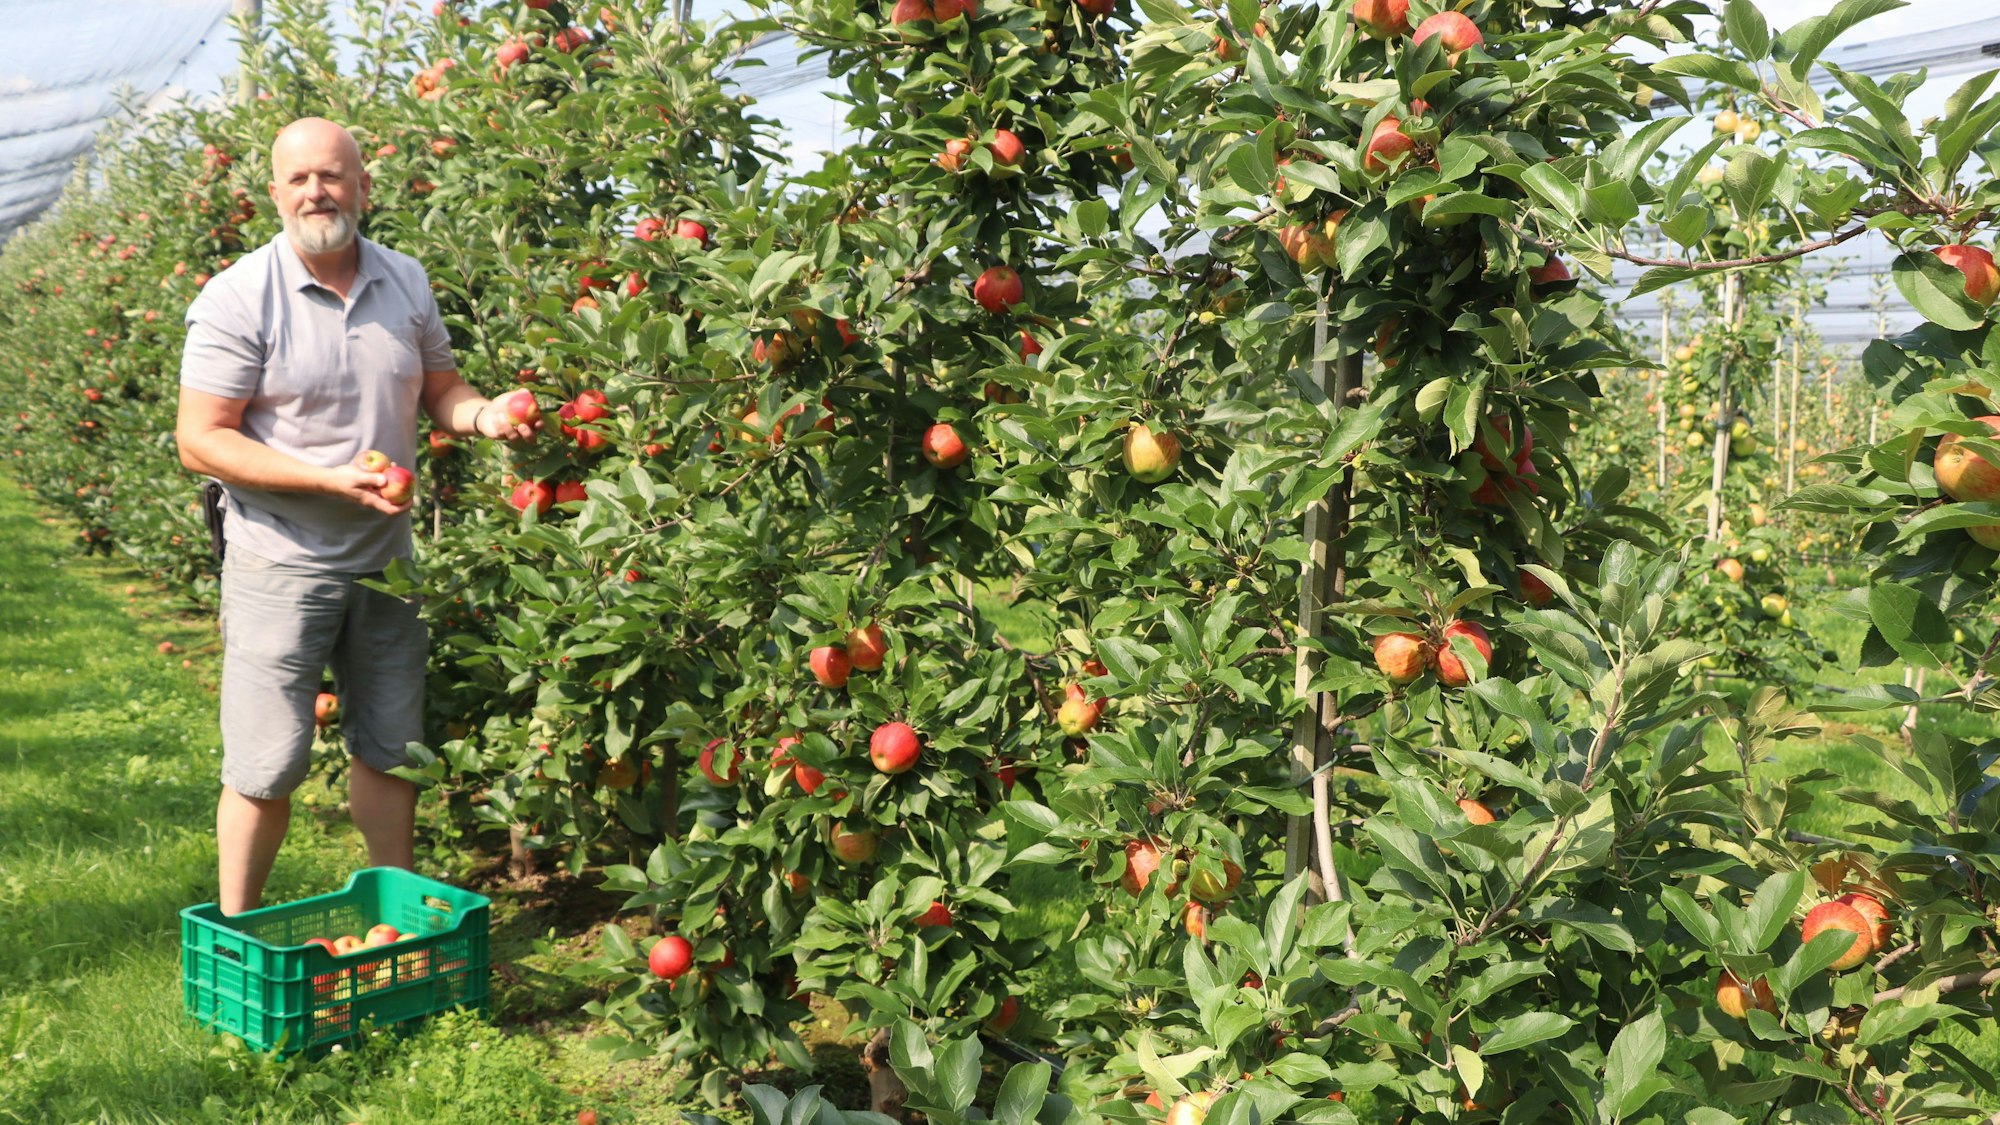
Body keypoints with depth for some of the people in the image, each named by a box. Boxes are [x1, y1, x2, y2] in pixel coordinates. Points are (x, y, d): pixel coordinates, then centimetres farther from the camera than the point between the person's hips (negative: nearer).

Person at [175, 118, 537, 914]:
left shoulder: (405, 281, 4)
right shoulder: (239, 297, -12)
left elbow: (440, 388, 16)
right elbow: (200, 440, -13)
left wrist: (485, 416, -8)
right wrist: (332, 478, -23)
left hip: (385, 561, 5)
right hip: (281, 566, -5)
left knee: (390, 751, 15)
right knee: (266, 769, 0)